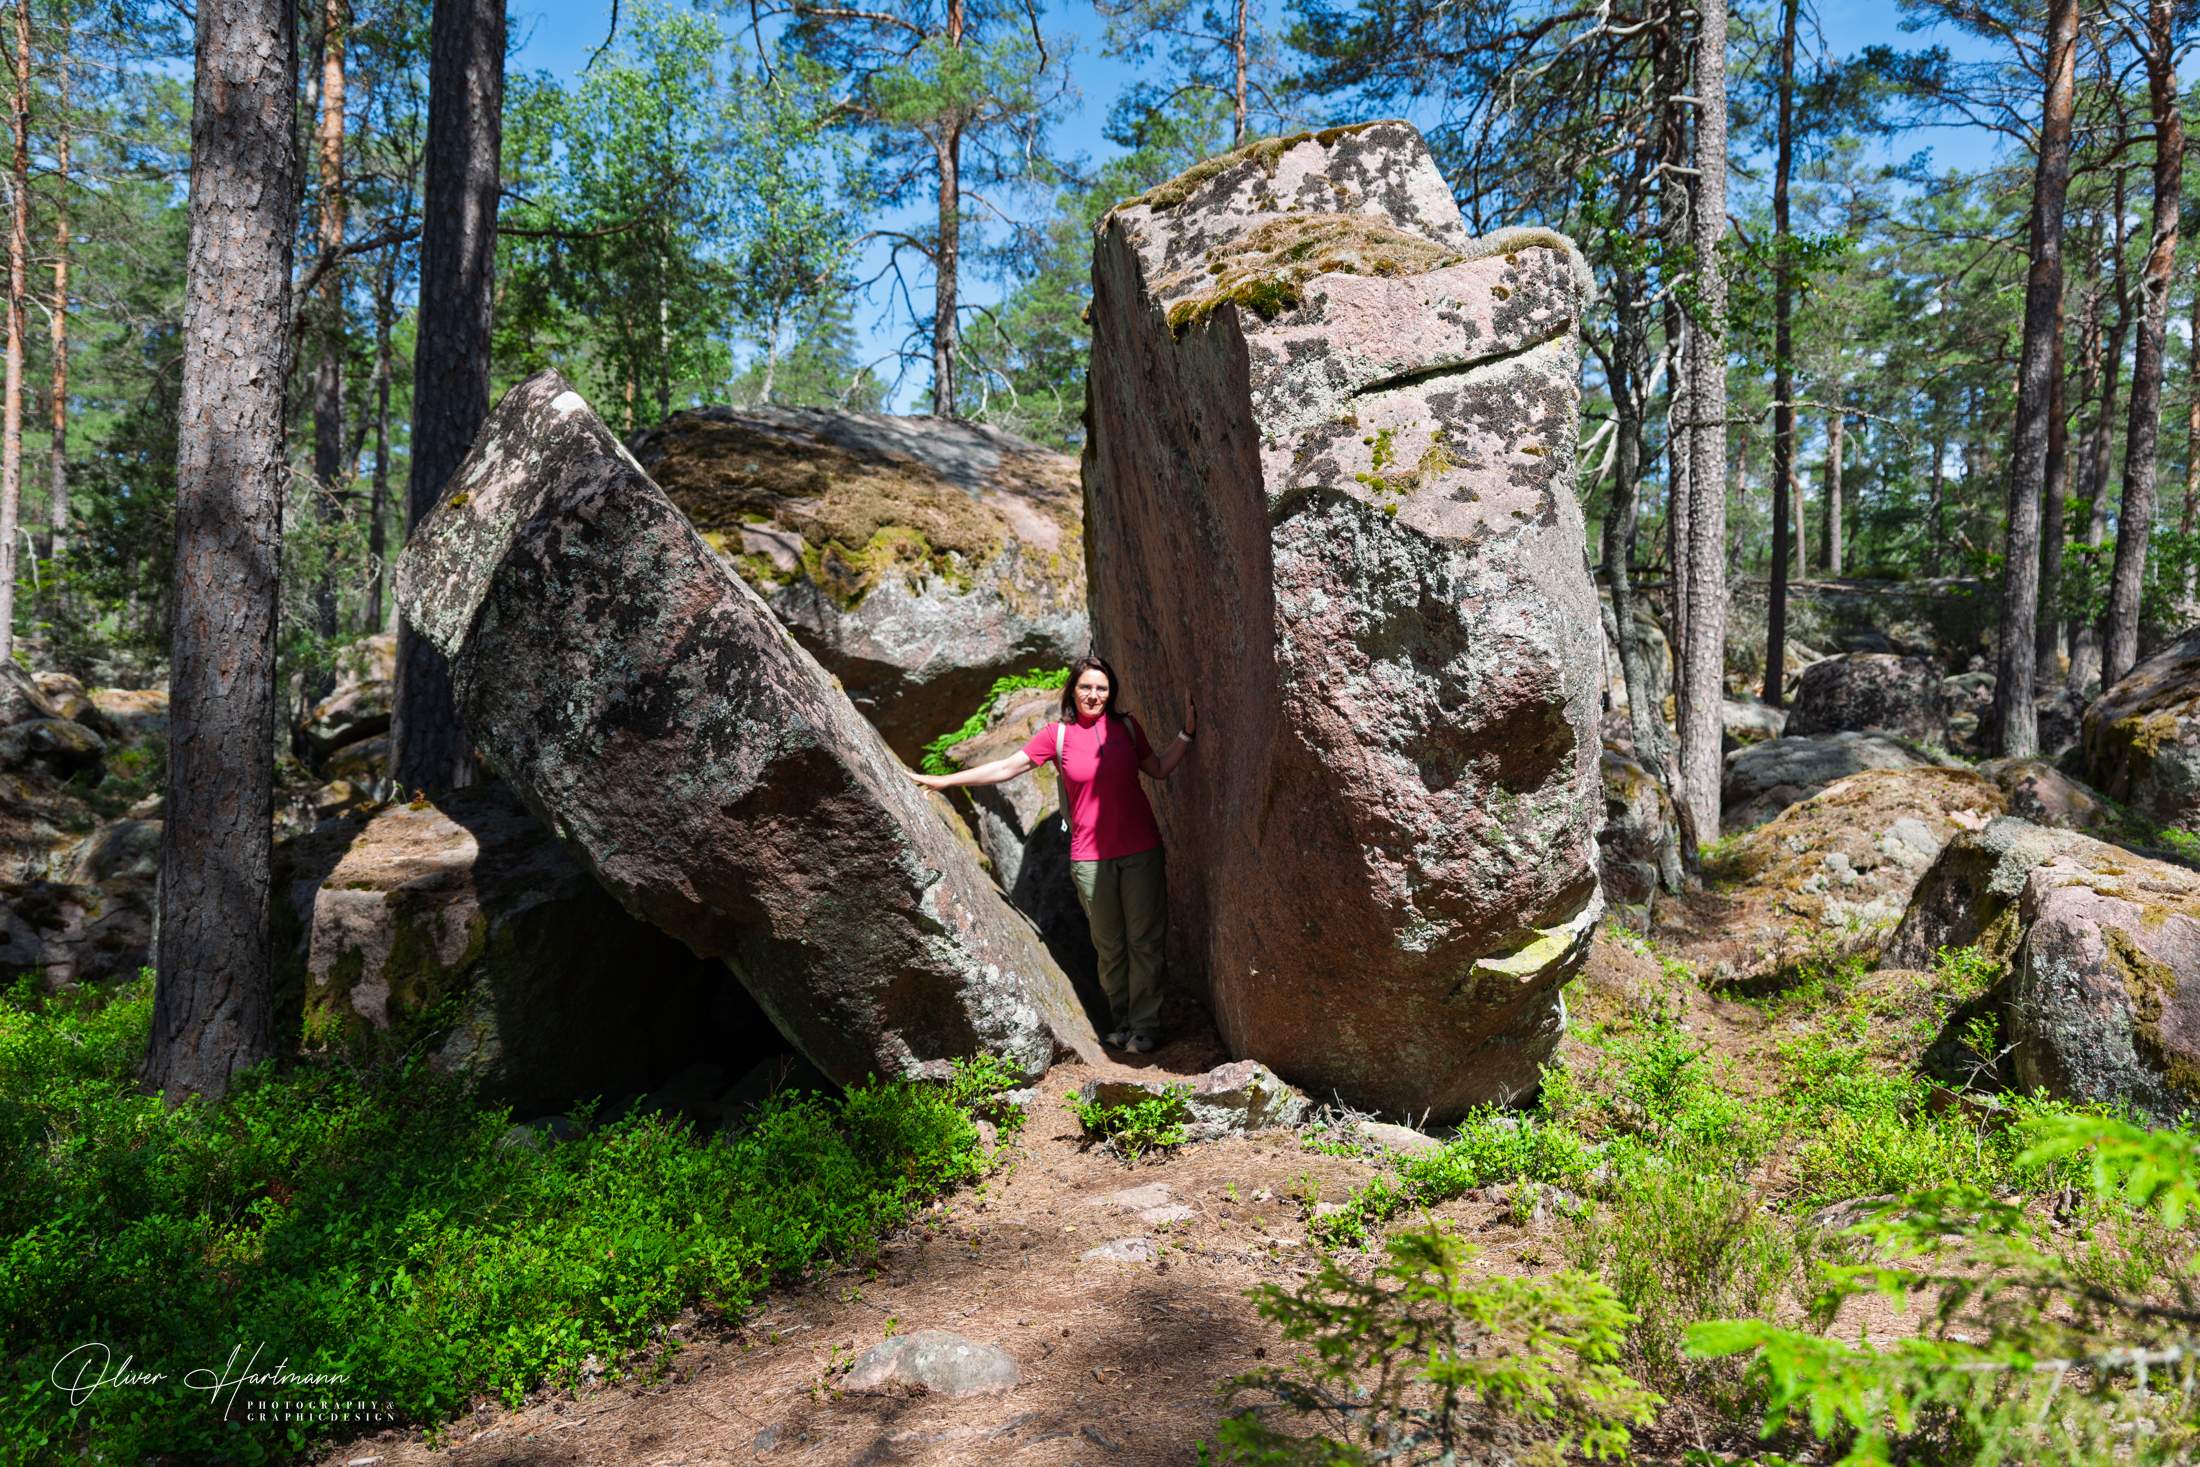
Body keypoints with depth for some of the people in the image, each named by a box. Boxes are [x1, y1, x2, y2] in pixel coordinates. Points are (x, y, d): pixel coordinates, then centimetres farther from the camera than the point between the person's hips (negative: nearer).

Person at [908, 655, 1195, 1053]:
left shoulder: (1126, 726, 3)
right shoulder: (1058, 734, -1)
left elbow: (1160, 769, 13)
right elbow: (1007, 767, -1)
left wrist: (1187, 732, 2)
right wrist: (945, 780, -4)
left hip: (1140, 851, 1)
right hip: (1090, 857, -1)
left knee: (1144, 940, 2)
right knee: (1109, 945, 6)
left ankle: (1145, 1024, 11)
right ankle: (1122, 1020, 19)